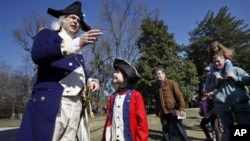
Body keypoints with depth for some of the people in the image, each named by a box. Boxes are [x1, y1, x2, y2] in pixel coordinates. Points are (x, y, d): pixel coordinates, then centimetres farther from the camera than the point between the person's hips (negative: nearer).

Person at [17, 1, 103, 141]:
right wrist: (76, 43, -19)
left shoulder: (78, 51, 26)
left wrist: (91, 80, 0)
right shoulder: (47, 34, 10)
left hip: (77, 105, 5)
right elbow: (37, 54, -11)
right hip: (51, 102, -5)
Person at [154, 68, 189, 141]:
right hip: (163, 114, 5)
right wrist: (157, 112, 14)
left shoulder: (171, 83, -2)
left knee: (180, 130, 3)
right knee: (165, 132, 11)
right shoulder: (157, 86, 13)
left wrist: (181, 109, -15)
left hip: (173, 111, -5)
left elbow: (179, 96, -7)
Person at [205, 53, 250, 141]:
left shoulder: (235, 70, 13)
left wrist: (235, 78, -7)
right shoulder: (211, 76, 17)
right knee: (228, 130, 3)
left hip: (241, 103, 0)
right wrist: (215, 83, -5)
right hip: (222, 105, 1)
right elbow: (207, 89, 12)